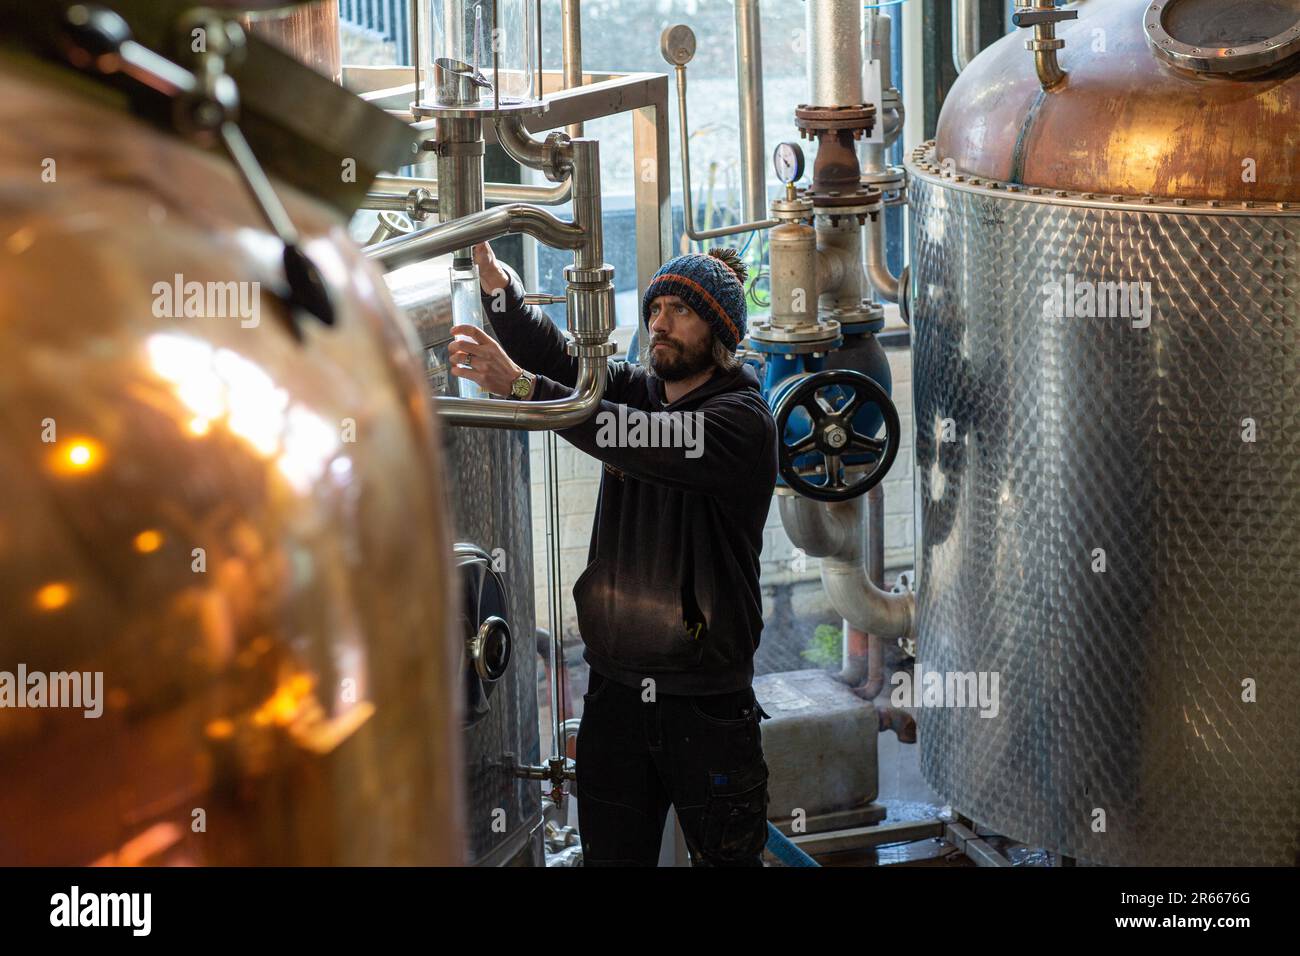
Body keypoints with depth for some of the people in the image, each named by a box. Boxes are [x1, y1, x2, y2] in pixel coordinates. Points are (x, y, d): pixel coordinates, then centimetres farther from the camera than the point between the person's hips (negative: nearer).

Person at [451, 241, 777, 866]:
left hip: (707, 704, -5)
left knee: (725, 856, 3)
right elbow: (553, 354, -3)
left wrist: (521, 386, -35)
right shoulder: (634, 388, 11)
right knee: (611, 857, 11)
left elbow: (642, 439, -26)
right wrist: (487, 264, -18)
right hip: (616, 691, 6)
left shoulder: (745, 421, -10)